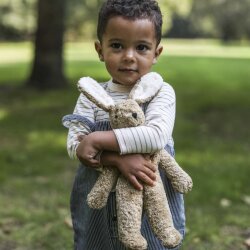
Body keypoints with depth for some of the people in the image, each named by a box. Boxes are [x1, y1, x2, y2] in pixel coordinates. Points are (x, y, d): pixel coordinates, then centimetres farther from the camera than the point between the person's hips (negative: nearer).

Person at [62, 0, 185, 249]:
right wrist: (118, 158, -28)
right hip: (98, 203, 2)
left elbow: (157, 135, -26)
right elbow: (75, 145, -12)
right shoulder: (91, 97, -2)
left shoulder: (161, 93, -9)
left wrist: (98, 140, -25)